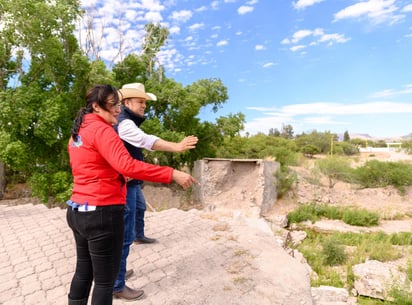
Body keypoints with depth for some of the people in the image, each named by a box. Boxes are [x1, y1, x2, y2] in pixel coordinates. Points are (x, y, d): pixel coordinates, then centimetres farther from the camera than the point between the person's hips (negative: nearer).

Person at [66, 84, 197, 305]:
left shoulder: (78, 131, 13)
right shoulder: (101, 129, -16)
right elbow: (127, 165, -31)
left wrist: (116, 175, 19)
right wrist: (172, 174, -31)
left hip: (78, 211, 9)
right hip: (101, 213, -9)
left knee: (83, 271, 23)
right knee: (105, 280, 7)